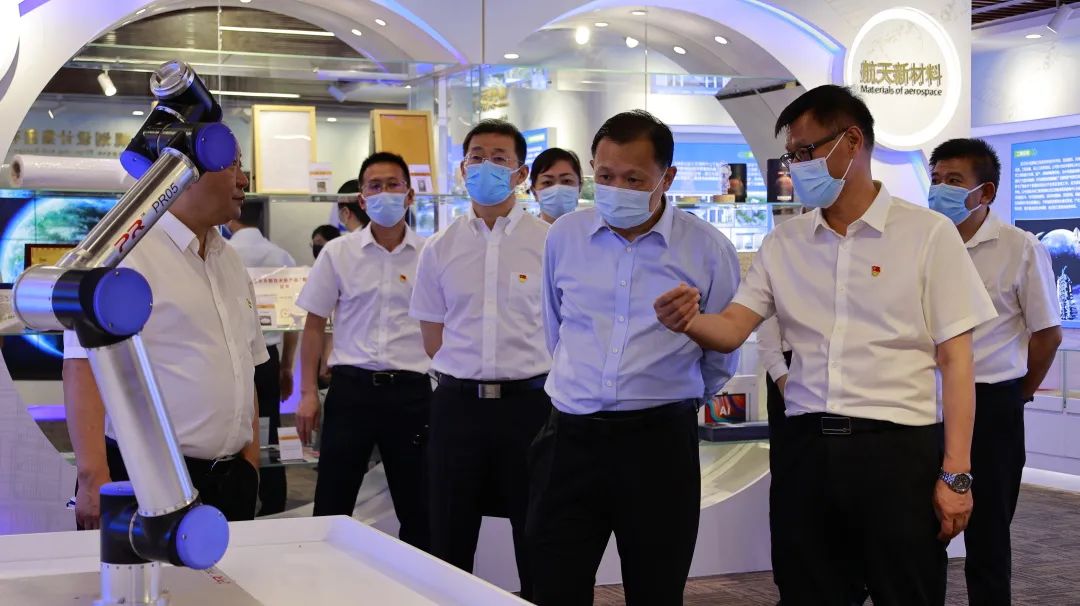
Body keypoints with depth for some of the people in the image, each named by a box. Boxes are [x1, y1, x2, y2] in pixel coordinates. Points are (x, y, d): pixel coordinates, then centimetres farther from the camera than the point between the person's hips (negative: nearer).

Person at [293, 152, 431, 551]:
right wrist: (308, 393, 0)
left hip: (410, 389, 0)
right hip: (352, 386, 0)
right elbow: (314, 326, 8)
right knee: (331, 508, 4)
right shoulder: (338, 253, 5)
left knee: (418, 510, 7)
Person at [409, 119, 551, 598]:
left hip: (529, 401, -2)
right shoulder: (439, 249, 7)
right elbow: (433, 339, 12)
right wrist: (466, 381, 6)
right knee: (449, 542, 9)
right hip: (458, 403, 2)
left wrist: (520, 376, 3)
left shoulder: (549, 242, -1)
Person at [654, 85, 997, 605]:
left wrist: (956, 473, -7)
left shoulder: (927, 234, -2)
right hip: (806, 448, 4)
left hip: (898, 449, -3)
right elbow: (732, 329, 5)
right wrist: (689, 322, -19)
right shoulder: (784, 243, 11)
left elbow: (955, 359, -2)